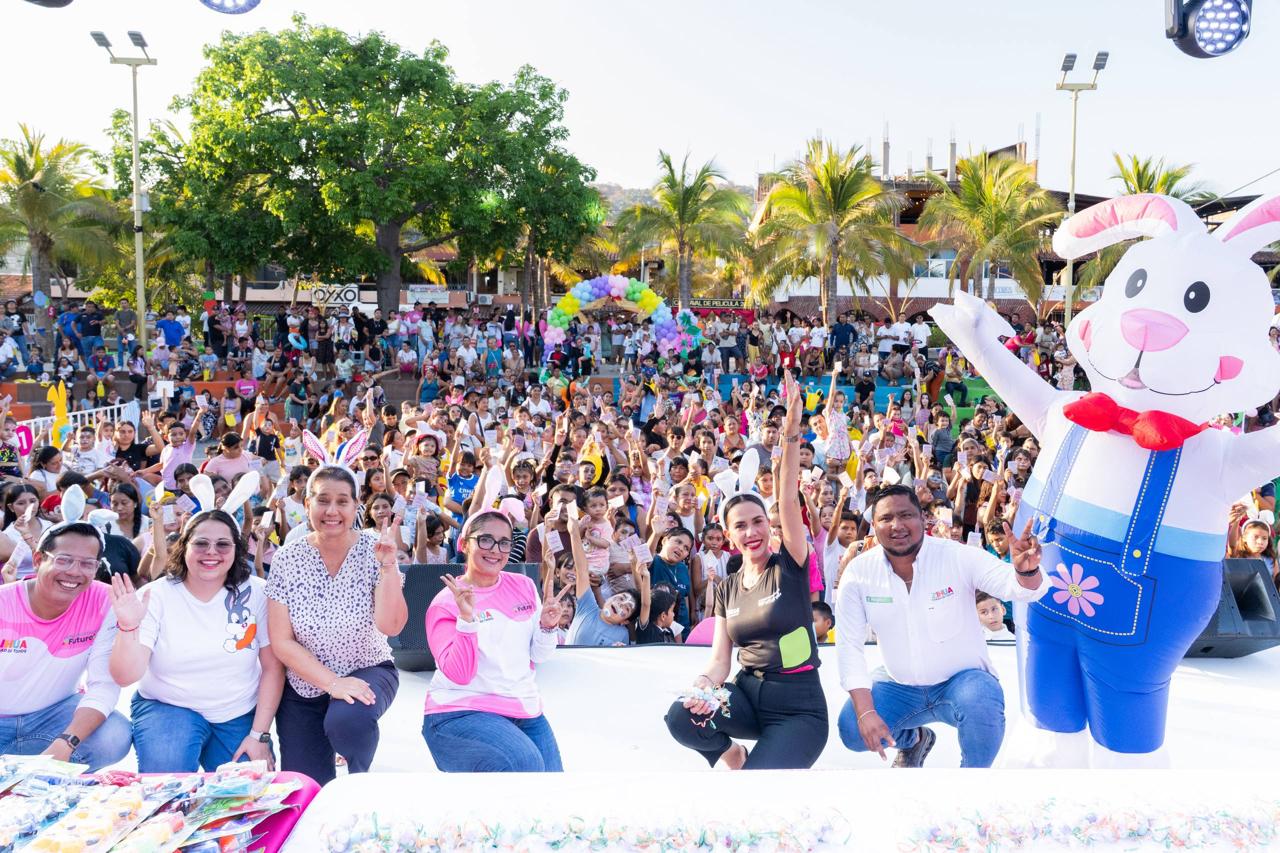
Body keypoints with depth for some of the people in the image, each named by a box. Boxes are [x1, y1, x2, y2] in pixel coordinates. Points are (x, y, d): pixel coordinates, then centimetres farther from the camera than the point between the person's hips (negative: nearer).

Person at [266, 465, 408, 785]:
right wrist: (333, 683, -18)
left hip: (367, 674, -2)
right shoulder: (287, 559, -9)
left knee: (346, 721, -34)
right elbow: (282, 642, -9)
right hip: (303, 688, 2)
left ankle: (360, 779, 0)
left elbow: (390, 626, -22)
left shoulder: (373, 551, -12)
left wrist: (388, 566, -33)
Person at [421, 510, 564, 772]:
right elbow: (459, 674, -17)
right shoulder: (445, 603, -8)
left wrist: (548, 627, -11)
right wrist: (466, 620, -28)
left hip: (524, 709, 6)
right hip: (460, 714, -6)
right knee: (525, 763, -28)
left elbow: (538, 656, 9)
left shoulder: (523, 585, 5)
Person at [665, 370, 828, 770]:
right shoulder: (727, 589, 8)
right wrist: (705, 685, -21)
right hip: (747, 692, 5)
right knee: (681, 717, -25)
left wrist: (791, 433, -31)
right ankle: (730, 753, 8)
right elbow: (720, 658, 4)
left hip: (799, 706, -4)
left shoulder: (790, 566, -5)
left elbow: (789, 501, -20)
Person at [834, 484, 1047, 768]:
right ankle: (912, 739, 17)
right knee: (852, 730, -20)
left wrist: (1026, 570, -53)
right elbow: (849, 645, -10)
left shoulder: (959, 557, -17)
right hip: (899, 686, 3)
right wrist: (865, 711, -20)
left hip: (962, 680, -2)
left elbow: (1018, 587, -27)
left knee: (982, 703, -36)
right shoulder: (859, 572, -12)